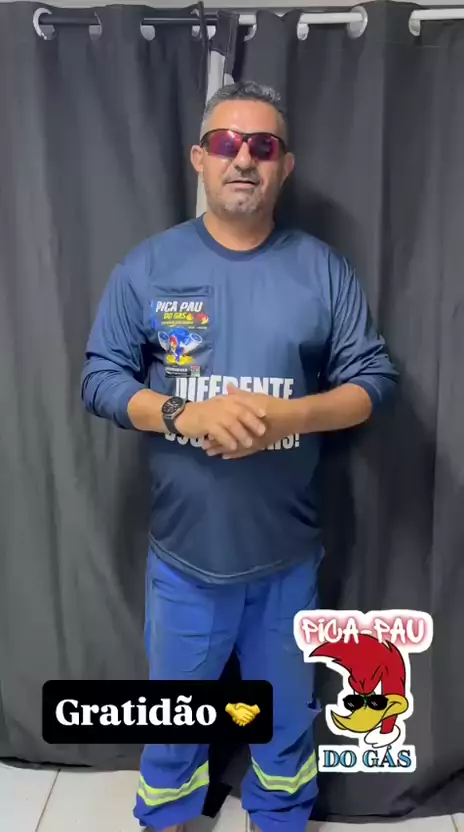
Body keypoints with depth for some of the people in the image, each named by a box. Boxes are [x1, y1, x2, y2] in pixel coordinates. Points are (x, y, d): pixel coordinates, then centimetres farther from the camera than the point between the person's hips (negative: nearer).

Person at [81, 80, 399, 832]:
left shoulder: (323, 269, -2)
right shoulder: (148, 266, -3)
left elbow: (375, 379, -2)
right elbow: (100, 379, -3)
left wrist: (291, 415, -21)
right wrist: (184, 414, -21)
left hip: (289, 554, 1)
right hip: (183, 552, 0)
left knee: (286, 712, 22)